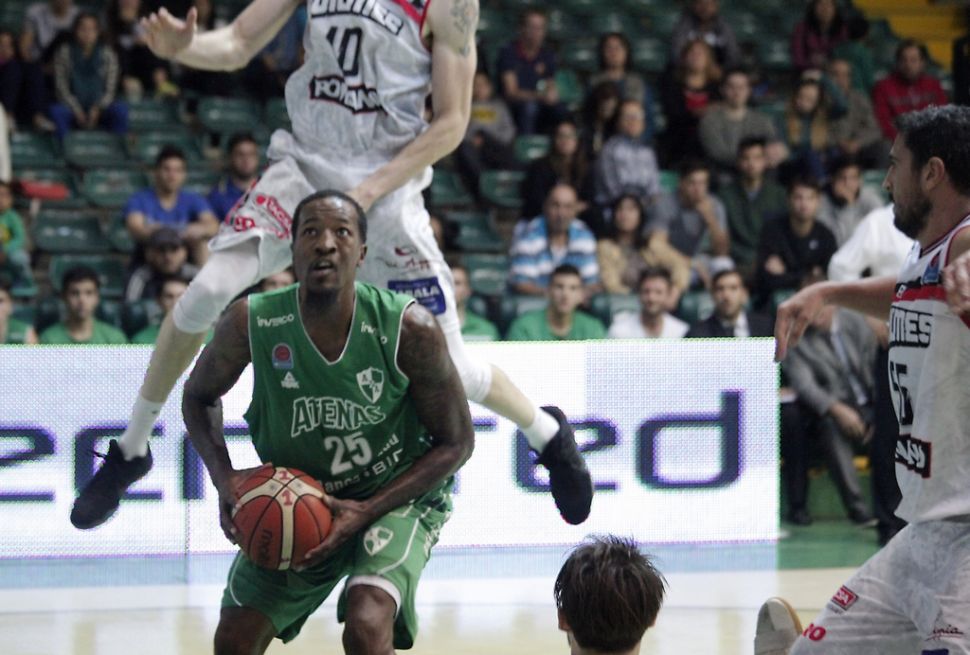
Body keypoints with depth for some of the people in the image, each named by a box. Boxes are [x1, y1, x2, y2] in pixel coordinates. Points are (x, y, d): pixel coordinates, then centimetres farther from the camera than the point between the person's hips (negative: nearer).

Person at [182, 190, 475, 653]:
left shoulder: (409, 329, -26)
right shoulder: (251, 323, -21)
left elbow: (456, 443, -14)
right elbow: (199, 396, 1)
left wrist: (365, 512, -23)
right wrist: (224, 479, -17)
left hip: (395, 496, -3)